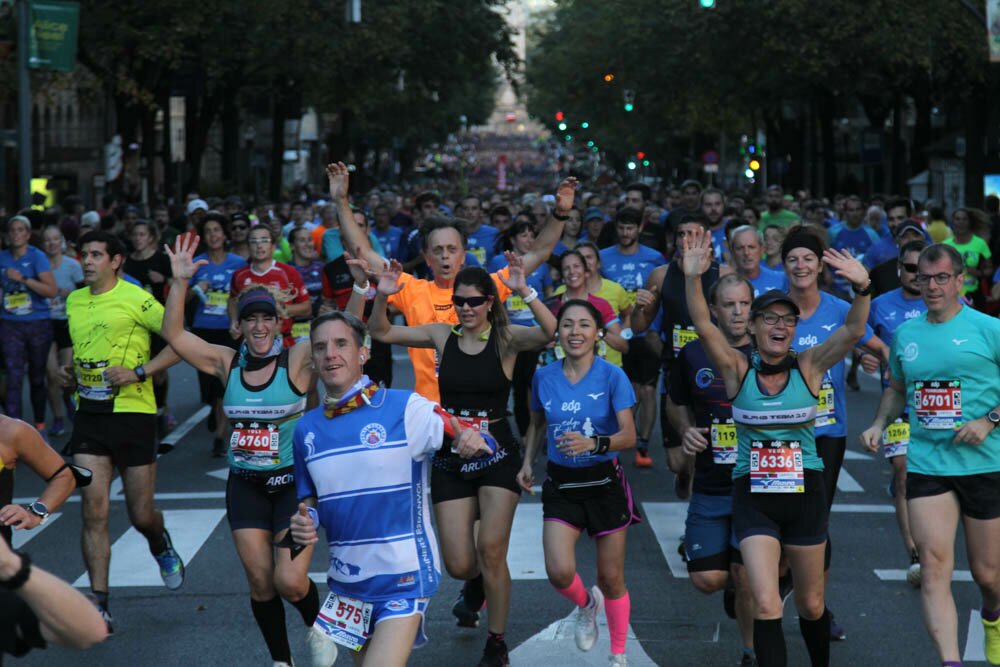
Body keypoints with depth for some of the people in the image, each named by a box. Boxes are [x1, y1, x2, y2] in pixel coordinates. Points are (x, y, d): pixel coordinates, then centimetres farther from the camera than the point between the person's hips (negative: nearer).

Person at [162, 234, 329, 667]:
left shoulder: (297, 361, -8)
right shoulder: (227, 363, 1)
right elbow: (173, 335, -2)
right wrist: (180, 282, -13)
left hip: (294, 481, -3)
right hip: (246, 484, 3)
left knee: (290, 580, -10)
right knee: (259, 582, 3)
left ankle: (317, 627, 23)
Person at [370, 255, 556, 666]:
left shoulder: (506, 338, -8)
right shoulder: (442, 336, 1)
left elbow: (550, 333, -28)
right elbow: (381, 333, 3)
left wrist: (525, 292, -41)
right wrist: (382, 297, -17)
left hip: (497, 456, -3)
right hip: (450, 460, 3)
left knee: (491, 550, -10)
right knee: (459, 565, 3)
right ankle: (475, 585, 42)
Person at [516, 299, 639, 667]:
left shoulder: (612, 376, -12)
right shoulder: (544, 377, -2)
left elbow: (629, 435, -16)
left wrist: (594, 443, -33)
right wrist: (528, 461, 3)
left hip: (604, 482, -2)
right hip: (561, 485, 2)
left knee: (611, 579, 5)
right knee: (559, 572, -15)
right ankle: (587, 604, 21)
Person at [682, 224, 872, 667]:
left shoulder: (808, 367, -2)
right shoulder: (737, 369, -3)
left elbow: (852, 331, -16)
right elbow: (704, 327, -17)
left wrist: (862, 289, -35)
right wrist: (692, 279, -34)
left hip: (805, 492, 1)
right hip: (753, 494, -1)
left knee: (810, 603, 15)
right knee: (766, 604, -14)